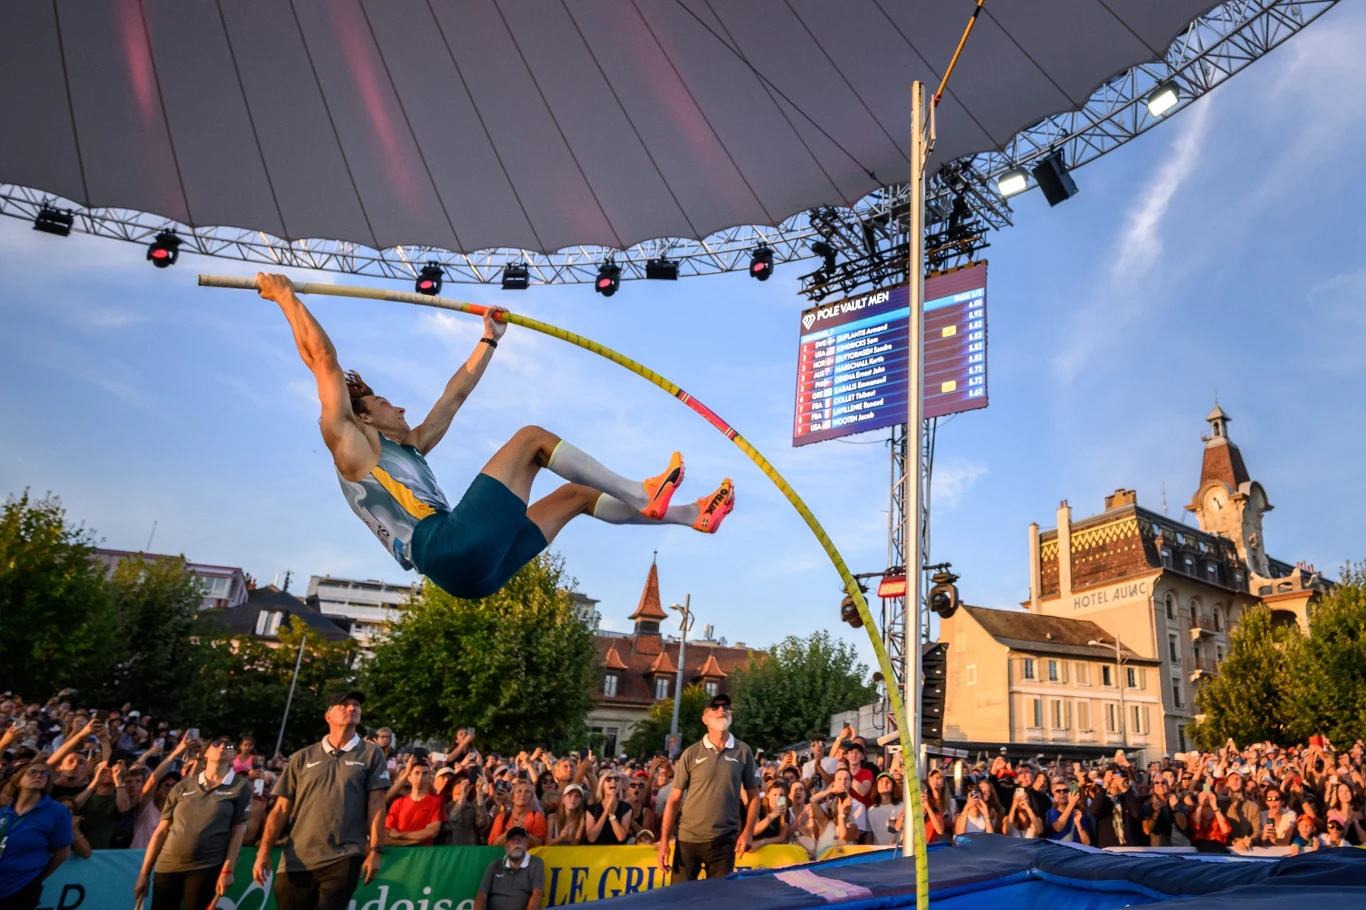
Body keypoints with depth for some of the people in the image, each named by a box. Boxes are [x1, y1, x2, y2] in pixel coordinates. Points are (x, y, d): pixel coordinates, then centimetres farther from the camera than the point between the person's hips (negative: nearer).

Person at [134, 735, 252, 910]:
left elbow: (237, 832, -1)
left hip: (207, 867, -3)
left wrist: (227, 870, -9)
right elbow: (161, 831, 12)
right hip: (167, 866, 3)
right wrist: (144, 873, 8)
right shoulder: (182, 787, 12)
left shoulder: (241, 786, 4)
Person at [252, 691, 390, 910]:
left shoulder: (371, 754, 4)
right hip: (296, 860, 3)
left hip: (343, 859, -2)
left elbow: (376, 806, -1)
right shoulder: (303, 757, 9)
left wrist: (375, 851, -8)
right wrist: (263, 852, 1)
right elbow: (281, 809, 9)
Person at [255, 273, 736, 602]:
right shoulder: (353, 447, 8)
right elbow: (322, 359, 0)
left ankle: (692, 516, 12)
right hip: (450, 550, -9)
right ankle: (641, 495, -8)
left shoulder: (409, 446, 30)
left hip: (470, 566, 9)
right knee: (532, 437, -8)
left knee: (575, 494, 13)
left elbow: (456, 392, 35)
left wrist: (490, 339, 39)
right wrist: (287, 298, 4)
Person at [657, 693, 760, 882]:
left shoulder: (743, 752, 2)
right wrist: (664, 841, -4)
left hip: (725, 841, 1)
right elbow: (674, 800, 1)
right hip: (688, 840, 0)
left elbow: (753, 795, 8)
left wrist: (748, 831, -4)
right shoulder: (691, 753, -1)